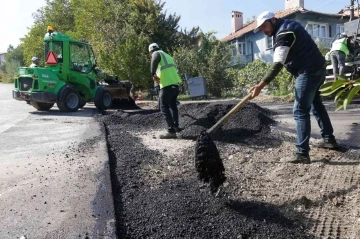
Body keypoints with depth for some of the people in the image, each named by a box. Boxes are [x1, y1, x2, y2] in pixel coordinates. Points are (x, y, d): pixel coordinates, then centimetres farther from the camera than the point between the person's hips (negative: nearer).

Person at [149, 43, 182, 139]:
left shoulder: (157, 54, 2)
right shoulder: (167, 55, 27)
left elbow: (154, 62, -22)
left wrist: (153, 75, -15)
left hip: (167, 85, -8)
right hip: (175, 84, 8)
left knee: (164, 108, -3)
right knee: (173, 106, 22)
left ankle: (171, 131, -7)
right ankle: (176, 127, 31)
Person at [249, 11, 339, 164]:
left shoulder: (284, 33, -18)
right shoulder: (286, 26, 15)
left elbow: (277, 65, -28)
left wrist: (261, 85, -33)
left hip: (308, 71, -11)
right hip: (317, 68, 11)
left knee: (300, 111, -12)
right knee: (316, 104, 22)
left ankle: (302, 154, -12)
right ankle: (329, 139, 36)